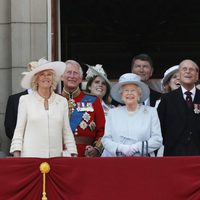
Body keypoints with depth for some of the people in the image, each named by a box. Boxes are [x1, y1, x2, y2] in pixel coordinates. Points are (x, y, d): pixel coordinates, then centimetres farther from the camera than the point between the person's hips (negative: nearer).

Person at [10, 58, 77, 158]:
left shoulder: (62, 102, 11)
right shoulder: (25, 100, 6)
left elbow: (67, 132, 12)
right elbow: (19, 130, 5)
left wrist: (73, 155, 6)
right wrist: (16, 154, -3)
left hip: (55, 156, 2)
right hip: (30, 156, -2)